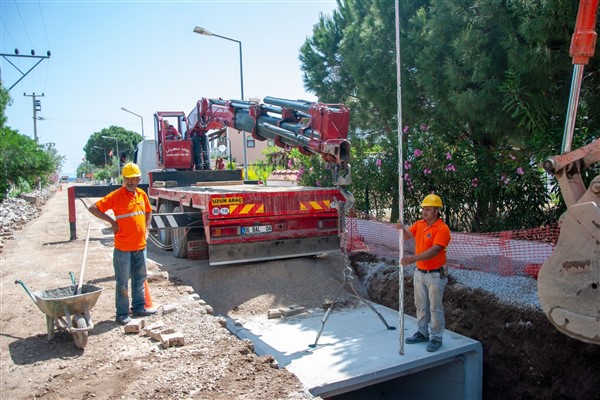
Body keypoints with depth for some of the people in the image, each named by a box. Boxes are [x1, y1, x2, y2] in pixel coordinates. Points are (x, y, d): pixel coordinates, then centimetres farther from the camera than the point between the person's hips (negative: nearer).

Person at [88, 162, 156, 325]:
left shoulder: (142, 194, 6)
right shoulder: (116, 195, -11)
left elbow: (148, 211, 24)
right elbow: (93, 208, -12)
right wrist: (111, 221, -13)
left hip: (141, 246, 6)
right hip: (123, 248, -6)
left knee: (139, 279, 16)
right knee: (122, 282, 4)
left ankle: (138, 308, 29)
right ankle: (122, 313, 14)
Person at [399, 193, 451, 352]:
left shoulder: (442, 228, -18)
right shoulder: (419, 224, 5)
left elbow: (434, 251, -27)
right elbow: (406, 236, 4)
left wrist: (413, 258, -36)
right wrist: (402, 228, -19)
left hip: (435, 274, -7)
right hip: (419, 272, 7)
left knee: (435, 307, 5)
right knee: (421, 305, 17)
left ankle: (436, 338, 17)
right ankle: (422, 333, 31)